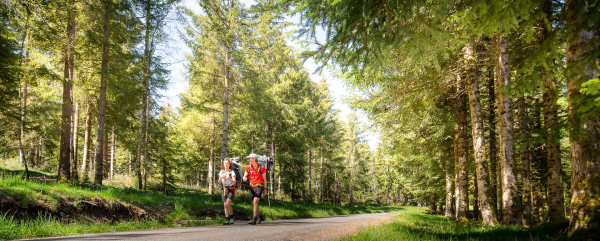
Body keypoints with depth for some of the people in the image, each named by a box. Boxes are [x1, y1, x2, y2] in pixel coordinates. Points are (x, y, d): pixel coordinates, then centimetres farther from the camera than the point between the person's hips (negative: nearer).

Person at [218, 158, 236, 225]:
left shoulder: (232, 172, 1)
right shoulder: (221, 172, 13)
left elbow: (234, 182, -5)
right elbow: (219, 182, 9)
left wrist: (229, 178, -22)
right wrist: (221, 177, -12)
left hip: (230, 189, -4)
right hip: (223, 189, 4)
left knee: (228, 204, -16)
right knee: (225, 205, 1)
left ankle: (232, 217, 0)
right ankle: (227, 220, 5)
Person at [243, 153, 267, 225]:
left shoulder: (262, 168, -3)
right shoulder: (248, 167, 8)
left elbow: (264, 179, 3)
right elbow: (245, 176, 3)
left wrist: (265, 189, 4)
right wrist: (245, 178, -21)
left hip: (259, 186, -5)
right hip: (251, 187, 5)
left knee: (255, 202, -17)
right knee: (254, 203, 11)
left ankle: (254, 219, -18)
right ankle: (259, 216, 30)